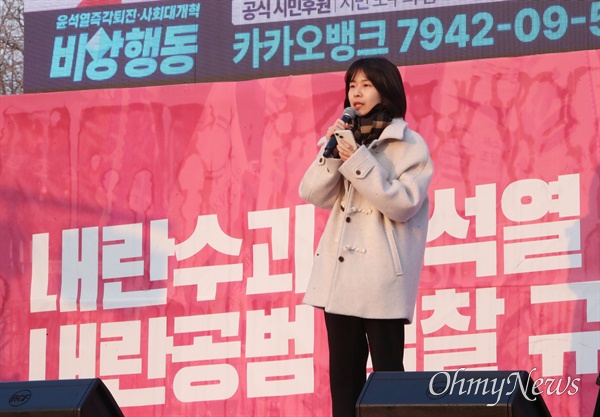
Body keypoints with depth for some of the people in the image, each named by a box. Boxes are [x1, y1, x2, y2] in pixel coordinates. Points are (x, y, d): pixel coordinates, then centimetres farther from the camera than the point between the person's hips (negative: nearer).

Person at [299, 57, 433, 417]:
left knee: (387, 373, -4)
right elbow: (314, 194, 6)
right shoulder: (346, 140, 14)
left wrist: (360, 164, -17)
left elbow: (403, 205, -14)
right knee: (343, 373, 7)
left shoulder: (410, 146, -3)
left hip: (381, 276, -6)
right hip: (340, 271, 6)